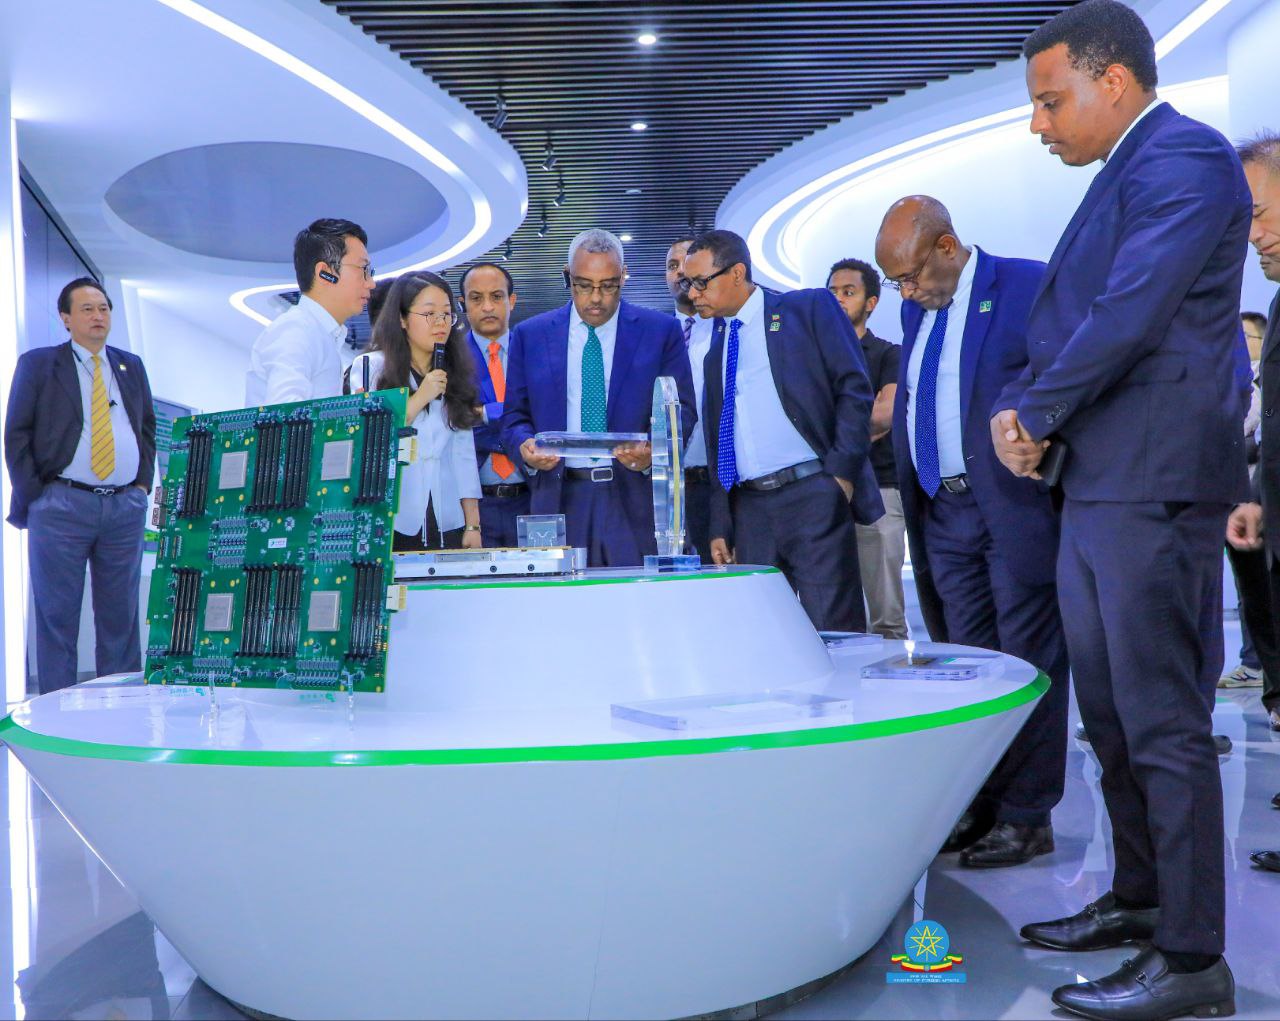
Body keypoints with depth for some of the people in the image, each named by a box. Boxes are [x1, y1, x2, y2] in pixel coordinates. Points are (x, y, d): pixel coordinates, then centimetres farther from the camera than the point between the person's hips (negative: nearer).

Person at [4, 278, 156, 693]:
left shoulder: (132, 366, 15)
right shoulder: (37, 364, 4)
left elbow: (148, 428, 20)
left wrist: (143, 484, 7)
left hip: (125, 506, 3)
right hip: (63, 505, -3)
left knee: (121, 614, 7)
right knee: (57, 615, 0)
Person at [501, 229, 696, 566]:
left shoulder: (662, 331, 5)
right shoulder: (530, 335, 10)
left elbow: (681, 411, 3)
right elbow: (515, 416, 12)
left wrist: (653, 451, -16)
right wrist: (525, 446, -11)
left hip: (636, 501, -1)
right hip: (560, 499, 1)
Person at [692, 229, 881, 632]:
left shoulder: (810, 308, 3)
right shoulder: (716, 349, 18)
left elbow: (854, 388, -4)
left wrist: (841, 471, -12)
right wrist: (720, 527, 13)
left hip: (814, 496, -5)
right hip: (748, 508, 5)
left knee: (832, 631, -6)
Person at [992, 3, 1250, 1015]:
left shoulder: (1182, 158, -10)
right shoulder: (1124, 175, 21)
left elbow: (1129, 317, -21)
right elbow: (1067, 319, 21)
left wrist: (1037, 413, -8)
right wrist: (1018, 407, 3)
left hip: (1153, 485, -10)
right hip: (1099, 486, 10)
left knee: (1164, 723, -5)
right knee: (1111, 714, 17)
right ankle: (1138, 900, 31)